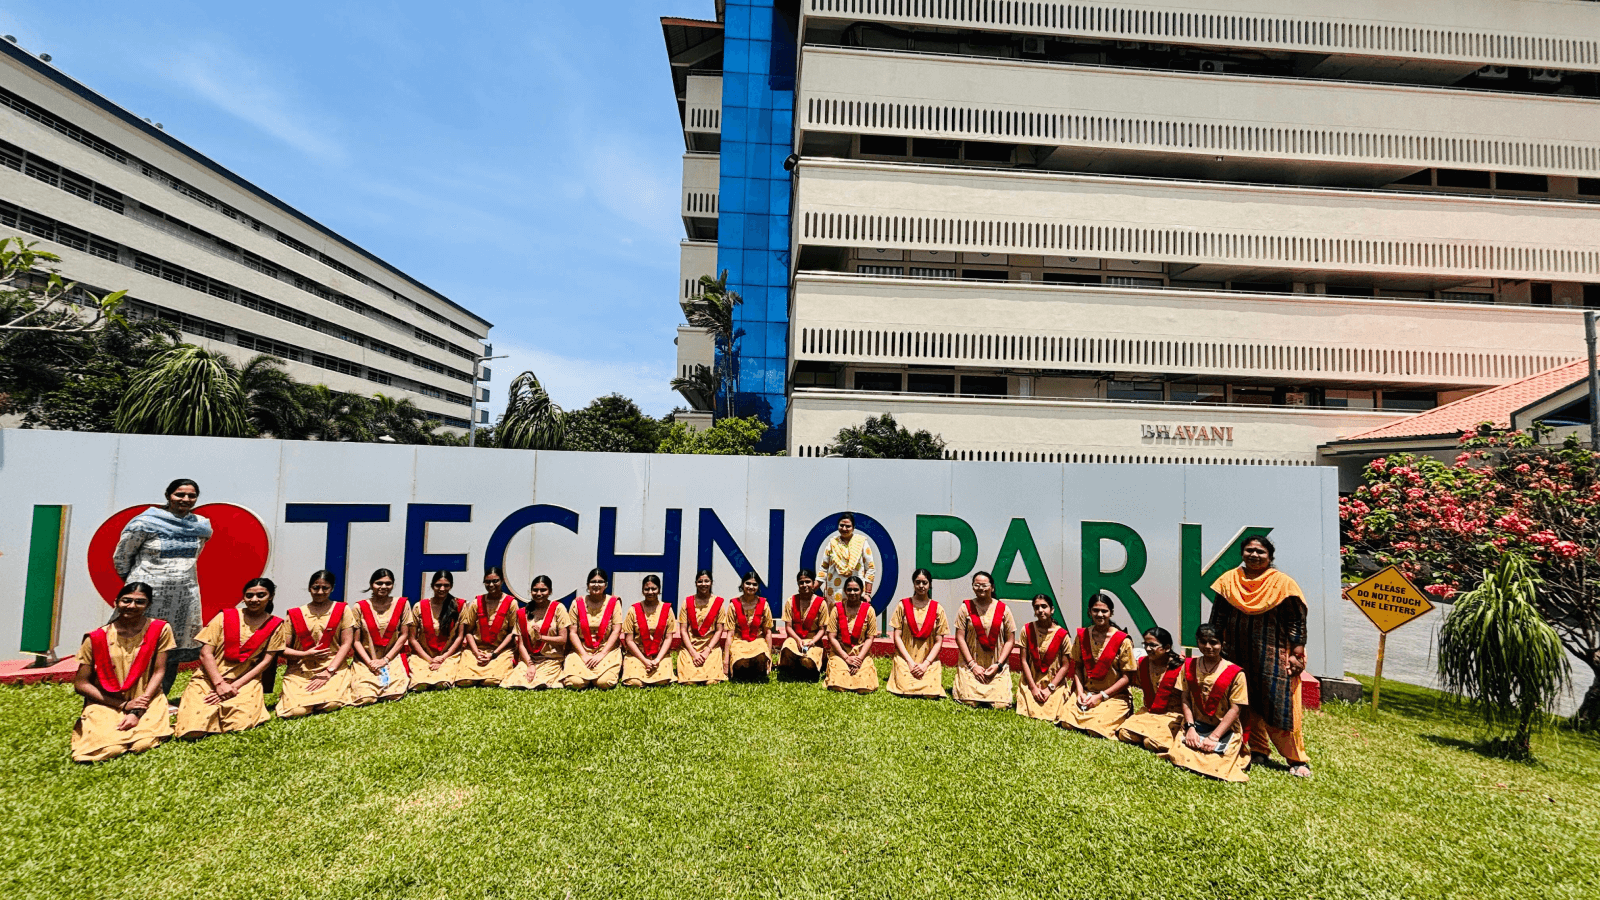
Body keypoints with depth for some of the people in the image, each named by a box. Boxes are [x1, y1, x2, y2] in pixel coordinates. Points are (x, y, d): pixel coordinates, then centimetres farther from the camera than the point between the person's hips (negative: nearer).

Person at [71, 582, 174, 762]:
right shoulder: (98, 638, -2)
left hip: (147, 702, -1)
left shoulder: (160, 630, -3)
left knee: (145, 741, -27)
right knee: (103, 746, -26)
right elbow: (81, 684, 0)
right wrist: (123, 705, -10)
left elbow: (158, 672, -3)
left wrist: (137, 712, -13)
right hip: (106, 706, 1)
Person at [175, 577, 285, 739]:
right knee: (194, 730, -19)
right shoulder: (225, 617, 2)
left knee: (242, 721, -25)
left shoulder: (275, 625, 2)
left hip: (246, 683, 0)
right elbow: (205, 653, -2)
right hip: (209, 680, 0)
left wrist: (234, 686, -10)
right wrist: (220, 684, -13)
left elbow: (265, 662, 0)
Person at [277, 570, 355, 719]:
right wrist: (305, 654, -14)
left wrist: (328, 673, -9)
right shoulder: (295, 614, 8)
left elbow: (346, 643, -1)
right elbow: (282, 649, 5)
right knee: (295, 709, -22)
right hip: (299, 671, 2)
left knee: (329, 704, -28)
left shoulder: (342, 610, 4)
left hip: (334, 669, -1)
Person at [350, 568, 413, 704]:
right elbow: (356, 641, 0)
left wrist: (385, 660, -7)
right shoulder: (360, 607, 0)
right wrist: (369, 662, -12)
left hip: (392, 658, 0)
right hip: (365, 661, 0)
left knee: (395, 693, -21)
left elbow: (404, 635, 2)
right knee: (365, 697, -21)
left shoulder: (402, 604, 1)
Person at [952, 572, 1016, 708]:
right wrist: (973, 665, -9)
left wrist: (998, 665, -7)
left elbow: (1010, 640, 4)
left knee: (1000, 703, -13)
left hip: (997, 667, 1)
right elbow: (960, 637, -2)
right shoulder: (966, 607, 1)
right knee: (970, 701, -16)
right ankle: (958, 686, 18)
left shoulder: (1003, 609, 3)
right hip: (970, 665, -1)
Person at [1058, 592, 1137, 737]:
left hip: (1114, 696, -2)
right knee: (1066, 722, -19)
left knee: (1096, 728, -24)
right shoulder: (1082, 635, 3)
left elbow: (1126, 677, -7)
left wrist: (1101, 696, -12)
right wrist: (1080, 691, -8)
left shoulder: (1122, 640, -9)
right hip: (1085, 692, 3)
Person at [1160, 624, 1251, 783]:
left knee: (1214, 764, -21)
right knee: (1179, 756, -19)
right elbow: (1186, 699, 3)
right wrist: (1190, 727, -10)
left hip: (1225, 729, -2)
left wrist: (1214, 737, -15)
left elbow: (1235, 709, -9)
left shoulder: (1235, 673, -7)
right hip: (1196, 725, 2)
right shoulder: (1189, 666, 5)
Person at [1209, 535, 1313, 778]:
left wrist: (1296, 654, -10)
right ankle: (1257, 750, 25)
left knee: (1280, 707, -1)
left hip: (1273, 656, -3)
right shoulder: (1229, 580, 4)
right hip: (1238, 655, 4)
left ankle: (1297, 760, 14)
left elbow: (1296, 621, -5)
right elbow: (1218, 616, 9)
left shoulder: (1283, 583, -6)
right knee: (1247, 704, 10)